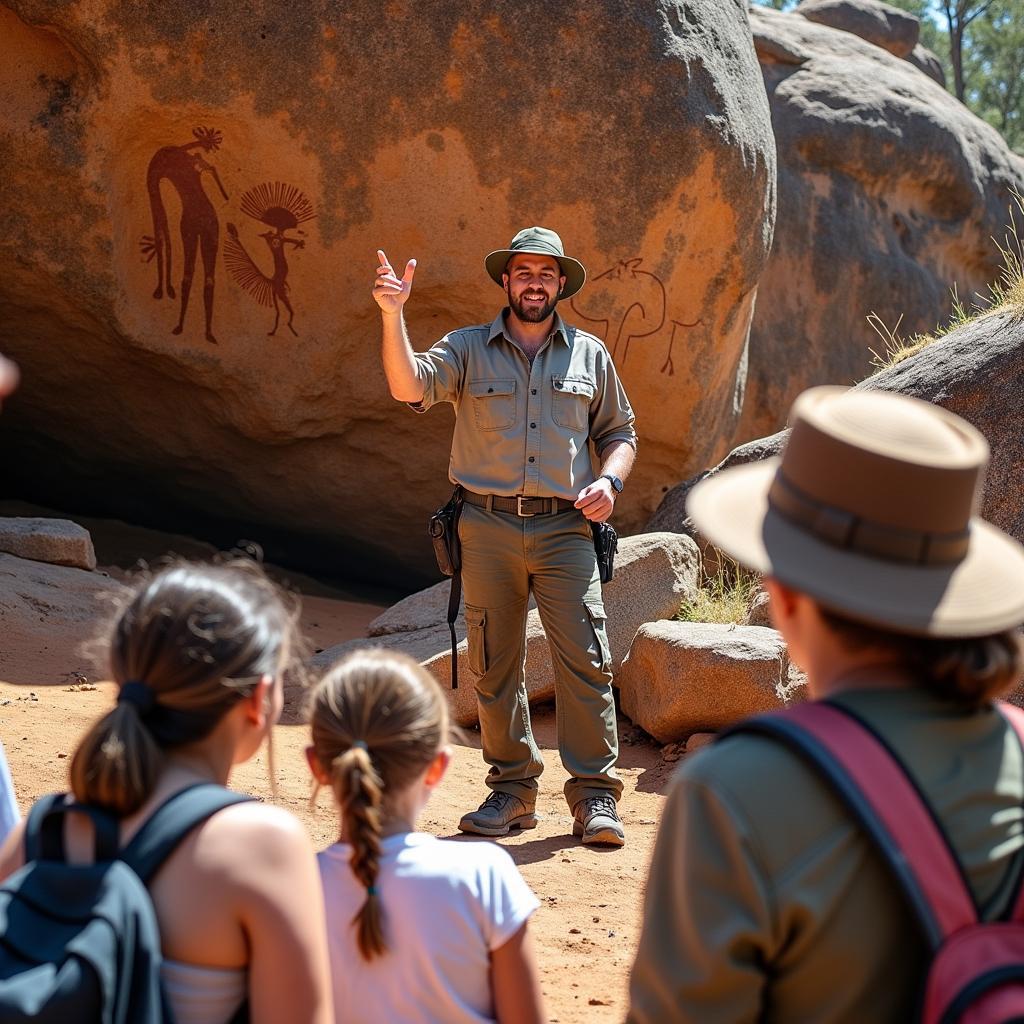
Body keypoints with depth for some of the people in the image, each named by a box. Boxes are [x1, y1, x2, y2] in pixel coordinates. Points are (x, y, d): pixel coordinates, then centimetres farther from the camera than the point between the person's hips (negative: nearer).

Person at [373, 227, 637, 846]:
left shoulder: (589, 355, 13)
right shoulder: (468, 349, 7)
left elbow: (619, 431, 19)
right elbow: (410, 387, -11)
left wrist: (610, 480, -2)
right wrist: (393, 315, -25)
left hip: (566, 529, 0)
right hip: (488, 528, 0)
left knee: (586, 661, -8)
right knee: (496, 667, 5)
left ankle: (595, 796, -1)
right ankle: (513, 790, 16)